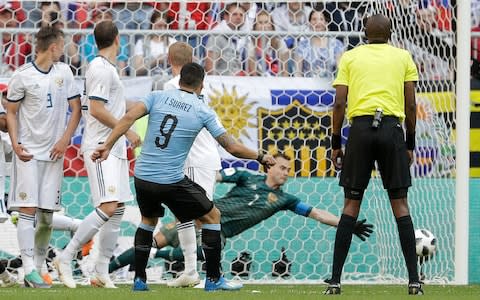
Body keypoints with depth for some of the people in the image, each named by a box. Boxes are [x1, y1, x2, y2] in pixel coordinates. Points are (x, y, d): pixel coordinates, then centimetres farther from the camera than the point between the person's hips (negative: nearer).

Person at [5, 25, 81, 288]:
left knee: (47, 214, 5)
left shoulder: (64, 72, 6)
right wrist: (15, 144, -11)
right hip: (28, 152, -4)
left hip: (54, 151, 4)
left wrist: (65, 140, -4)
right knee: (28, 209, -11)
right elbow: (11, 112, 1)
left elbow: (76, 108, 9)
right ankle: (29, 270, -16)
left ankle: (38, 268, 13)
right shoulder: (22, 76, -6)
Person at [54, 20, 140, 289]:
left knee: (118, 210, 7)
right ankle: (66, 258, -14)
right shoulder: (101, 69, -13)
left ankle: (102, 272, 9)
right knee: (108, 207, -19)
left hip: (115, 148, 10)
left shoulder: (108, 69, 17)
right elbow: (97, 109, -19)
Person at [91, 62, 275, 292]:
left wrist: (107, 146, -11)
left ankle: (139, 279, 24)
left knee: (148, 220, 30)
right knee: (212, 216, 15)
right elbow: (232, 147, -1)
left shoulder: (158, 97, 3)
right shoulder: (203, 112, -1)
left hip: (142, 178, 4)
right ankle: (213, 279, 14)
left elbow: (129, 118, -11)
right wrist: (261, 158, 12)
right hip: (172, 182, -4)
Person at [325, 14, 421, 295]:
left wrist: (336, 143, 10)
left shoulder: (350, 57, 12)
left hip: (361, 127, 0)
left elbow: (339, 103, 5)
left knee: (351, 203, 4)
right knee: (400, 203, 3)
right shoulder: (403, 57, 12)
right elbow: (411, 104, 7)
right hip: (392, 128, 0)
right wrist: (411, 143, 14)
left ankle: (335, 280, 0)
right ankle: (414, 280, -1)